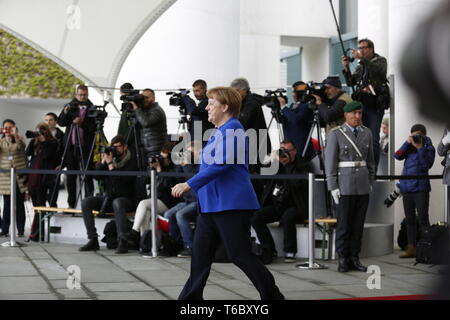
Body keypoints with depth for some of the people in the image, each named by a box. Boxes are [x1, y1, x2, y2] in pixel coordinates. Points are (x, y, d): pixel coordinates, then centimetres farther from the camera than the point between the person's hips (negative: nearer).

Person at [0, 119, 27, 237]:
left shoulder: (19, 139, 4)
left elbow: (21, 146, -17)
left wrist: (15, 135, -35)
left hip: (19, 176, -2)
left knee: (19, 204, 1)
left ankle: (21, 229, 6)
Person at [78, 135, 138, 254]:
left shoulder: (131, 163, -6)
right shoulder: (111, 159, 10)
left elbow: (122, 180, -21)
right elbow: (96, 176, 3)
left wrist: (110, 164, -19)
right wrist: (103, 161, -9)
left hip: (125, 199, -6)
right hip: (107, 198, 6)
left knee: (117, 203, -40)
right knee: (86, 202, -16)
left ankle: (123, 242, -41)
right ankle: (93, 240, -17)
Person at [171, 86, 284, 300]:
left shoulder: (232, 129, -13)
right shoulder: (219, 132, 18)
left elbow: (221, 164, -23)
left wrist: (189, 184, -23)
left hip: (232, 204, -10)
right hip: (210, 205, 10)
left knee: (241, 255, -7)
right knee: (200, 254, 9)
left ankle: (272, 296, 3)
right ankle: (191, 297, 15)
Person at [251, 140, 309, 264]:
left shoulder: (302, 165, 2)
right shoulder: (276, 164, 14)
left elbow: (298, 182, -17)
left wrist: (287, 163, -16)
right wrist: (273, 161, -9)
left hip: (293, 206, -4)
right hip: (275, 205, 4)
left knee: (287, 218, -36)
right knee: (255, 217, -20)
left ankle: (290, 252, -17)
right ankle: (269, 249, -7)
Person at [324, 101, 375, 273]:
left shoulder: (366, 133, 7)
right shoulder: (335, 134, -8)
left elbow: (370, 160, 14)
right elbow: (329, 161, -9)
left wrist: (370, 182, 10)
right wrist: (333, 187, -14)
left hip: (362, 185, 5)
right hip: (344, 184, -5)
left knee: (358, 223, 6)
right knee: (344, 224, -2)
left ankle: (354, 259, 13)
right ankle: (342, 260, 7)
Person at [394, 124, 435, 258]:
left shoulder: (429, 148, 2)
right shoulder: (409, 147, 14)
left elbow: (427, 164, -12)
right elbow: (398, 156, -1)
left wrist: (420, 148, -15)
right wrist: (407, 143, -8)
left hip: (420, 187, -5)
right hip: (407, 187, 5)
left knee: (423, 219, -6)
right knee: (409, 219, 9)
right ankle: (411, 248, 15)